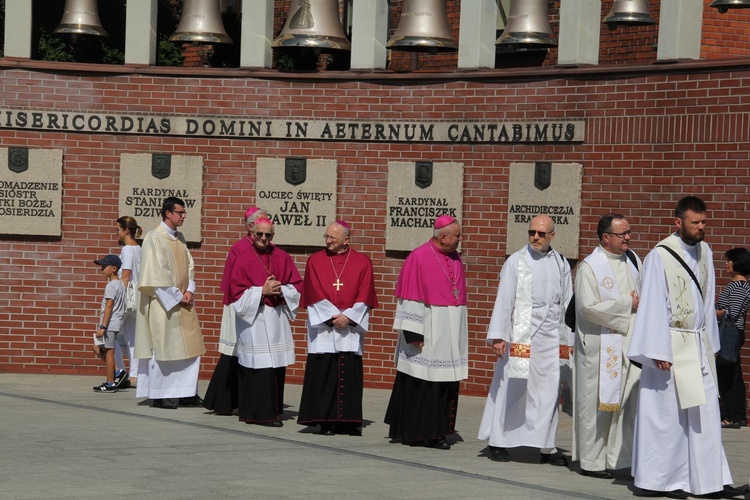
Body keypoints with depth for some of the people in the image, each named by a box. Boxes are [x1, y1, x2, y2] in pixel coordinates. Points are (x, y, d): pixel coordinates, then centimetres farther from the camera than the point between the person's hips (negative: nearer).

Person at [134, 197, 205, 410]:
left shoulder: (180, 238, 13)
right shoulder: (154, 238, -10)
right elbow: (156, 273, -15)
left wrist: (189, 291, -2)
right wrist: (176, 297, -14)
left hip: (183, 301, 7)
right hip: (163, 302, -7)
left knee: (189, 346, 4)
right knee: (163, 346, -3)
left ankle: (186, 392, 9)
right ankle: (160, 395, 5)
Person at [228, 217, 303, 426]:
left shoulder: (282, 258, 9)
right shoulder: (243, 259, -3)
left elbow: (297, 285, 9)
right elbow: (236, 291, -7)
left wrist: (281, 290, -9)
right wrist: (262, 291, -15)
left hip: (277, 318, 4)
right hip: (253, 318, -4)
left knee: (277, 366, 4)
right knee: (259, 367, -8)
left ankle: (273, 411, 12)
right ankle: (262, 413, -4)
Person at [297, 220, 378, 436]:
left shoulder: (362, 262, 6)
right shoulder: (315, 261, 5)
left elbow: (364, 295, 1)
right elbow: (315, 294, -2)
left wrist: (348, 317, -12)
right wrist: (333, 317, -11)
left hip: (351, 326, 1)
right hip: (323, 326, 0)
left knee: (349, 375, -1)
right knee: (323, 374, -4)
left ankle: (347, 421, 4)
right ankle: (325, 421, -1)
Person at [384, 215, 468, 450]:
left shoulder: (455, 258, 10)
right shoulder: (419, 258, -10)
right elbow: (410, 297, -12)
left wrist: (460, 333, 12)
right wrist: (414, 333, -16)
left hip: (452, 332, 7)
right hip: (427, 332, -6)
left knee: (446, 383, 4)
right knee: (419, 383, -1)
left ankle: (436, 432, 9)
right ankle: (412, 432, 7)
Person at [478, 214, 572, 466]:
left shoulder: (561, 265, 11)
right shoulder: (516, 262, 0)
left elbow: (567, 304, 14)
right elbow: (503, 300, -3)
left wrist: (568, 340, 12)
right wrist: (498, 336, -9)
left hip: (551, 336, 3)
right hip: (521, 334, -3)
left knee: (548, 392, 2)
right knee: (512, 387, 0)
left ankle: (547, 446, 9)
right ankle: (498, 441, 11)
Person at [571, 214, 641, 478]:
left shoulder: (633, 260, 11)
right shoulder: (589, 267, -8)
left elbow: (643, 294, 25)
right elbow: (588, 307, -17)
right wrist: (626, 304, -12)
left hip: (631, 343, 6)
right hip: (601, 347, -6)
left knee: (632, 399, 2)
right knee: (598, 403, 1)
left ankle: (621, 456, 9)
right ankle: (592, 461, 10)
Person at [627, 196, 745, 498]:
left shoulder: (704, 252, 9)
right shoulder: (660, 256, -12)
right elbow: (653, 306, -12)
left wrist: (710, 342, 14)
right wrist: (658, 352, -14)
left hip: (699, 345, 6)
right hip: (672, 347, -6)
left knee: (705, 411, 6)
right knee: (667, 414, -1)